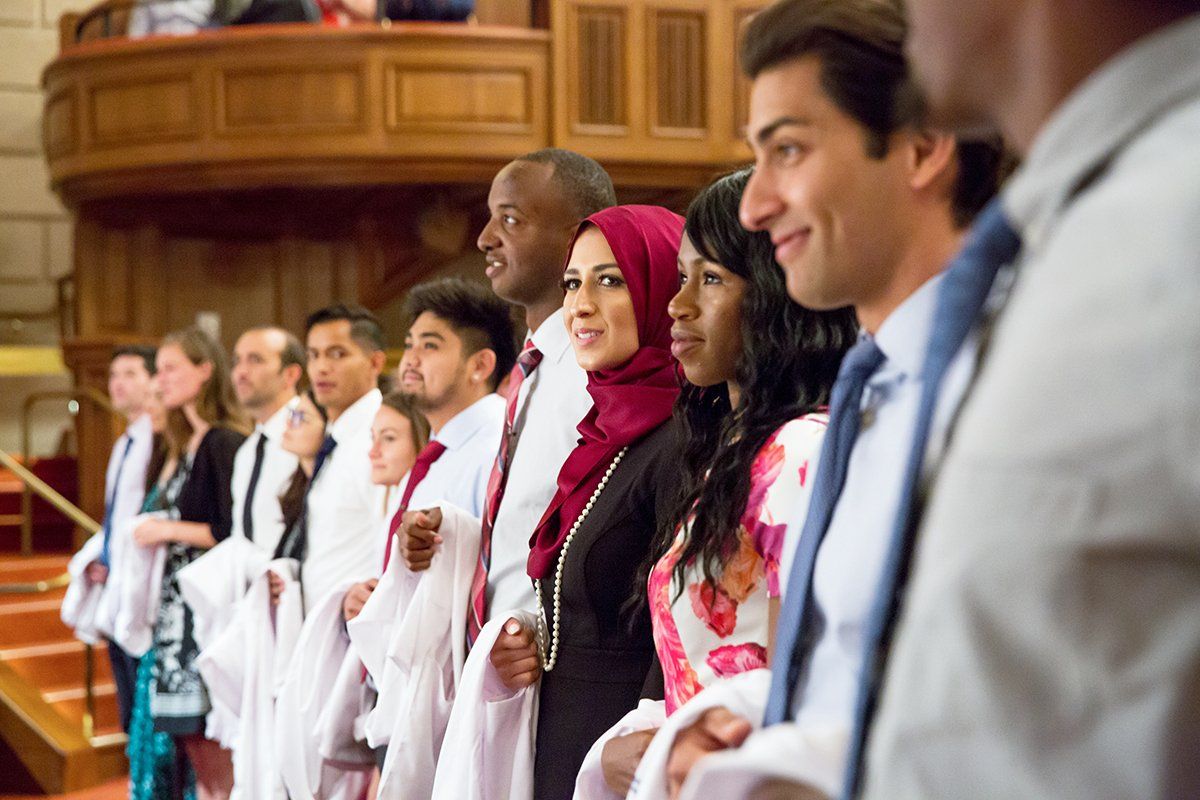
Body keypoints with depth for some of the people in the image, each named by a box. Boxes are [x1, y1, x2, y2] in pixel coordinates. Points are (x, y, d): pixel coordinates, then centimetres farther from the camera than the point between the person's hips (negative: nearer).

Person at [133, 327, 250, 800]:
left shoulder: (225, 444, -13)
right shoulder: (189, 444, 15)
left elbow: (235, 533, -18)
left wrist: (170, 530, -11)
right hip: (180, 602, 9)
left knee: (213, 745, -5)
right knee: (194, 743, 11)